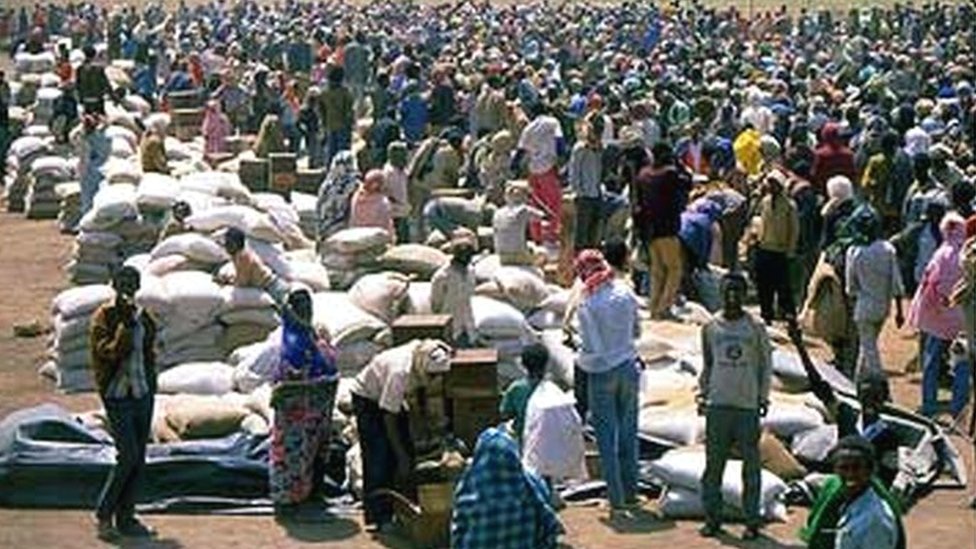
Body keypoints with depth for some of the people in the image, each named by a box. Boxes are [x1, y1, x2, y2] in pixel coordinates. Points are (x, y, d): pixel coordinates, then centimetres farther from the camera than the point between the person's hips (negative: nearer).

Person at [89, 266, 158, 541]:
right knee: (127, 455, -13)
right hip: (117, 394, -6)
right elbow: (108, 350, -18)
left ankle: (126, 518, 14)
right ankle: (104, 514, 1)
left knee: (139, 459, 6)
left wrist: (151, 383, 14)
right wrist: (126, 324, -23)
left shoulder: (143, 317, 11)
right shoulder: (103, 317, -6)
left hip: (142, 394, 6)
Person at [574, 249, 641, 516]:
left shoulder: (587, 305, -16)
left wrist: (581, 359, 4)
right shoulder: (626, 294, -2)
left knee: (606, 437, 4)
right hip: (629, 367, 4)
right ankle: (630, 494, 23)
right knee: (628, 432, 15)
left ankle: (617, 501, 5)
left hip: (602, 373, -4)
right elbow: (637, 331, 9)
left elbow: (591, 347, -16)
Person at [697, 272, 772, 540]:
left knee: (751, 465, 1)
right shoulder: (711, 328, 7)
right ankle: (712, 518, 11)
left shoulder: (755, 328, 2)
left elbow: (766, 365, 7)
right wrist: (702, 393, 9)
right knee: (713, 464, 4)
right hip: (718, 405, 2)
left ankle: (752, 520, 7)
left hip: (747, 406, -2)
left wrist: (763, 397, 1)